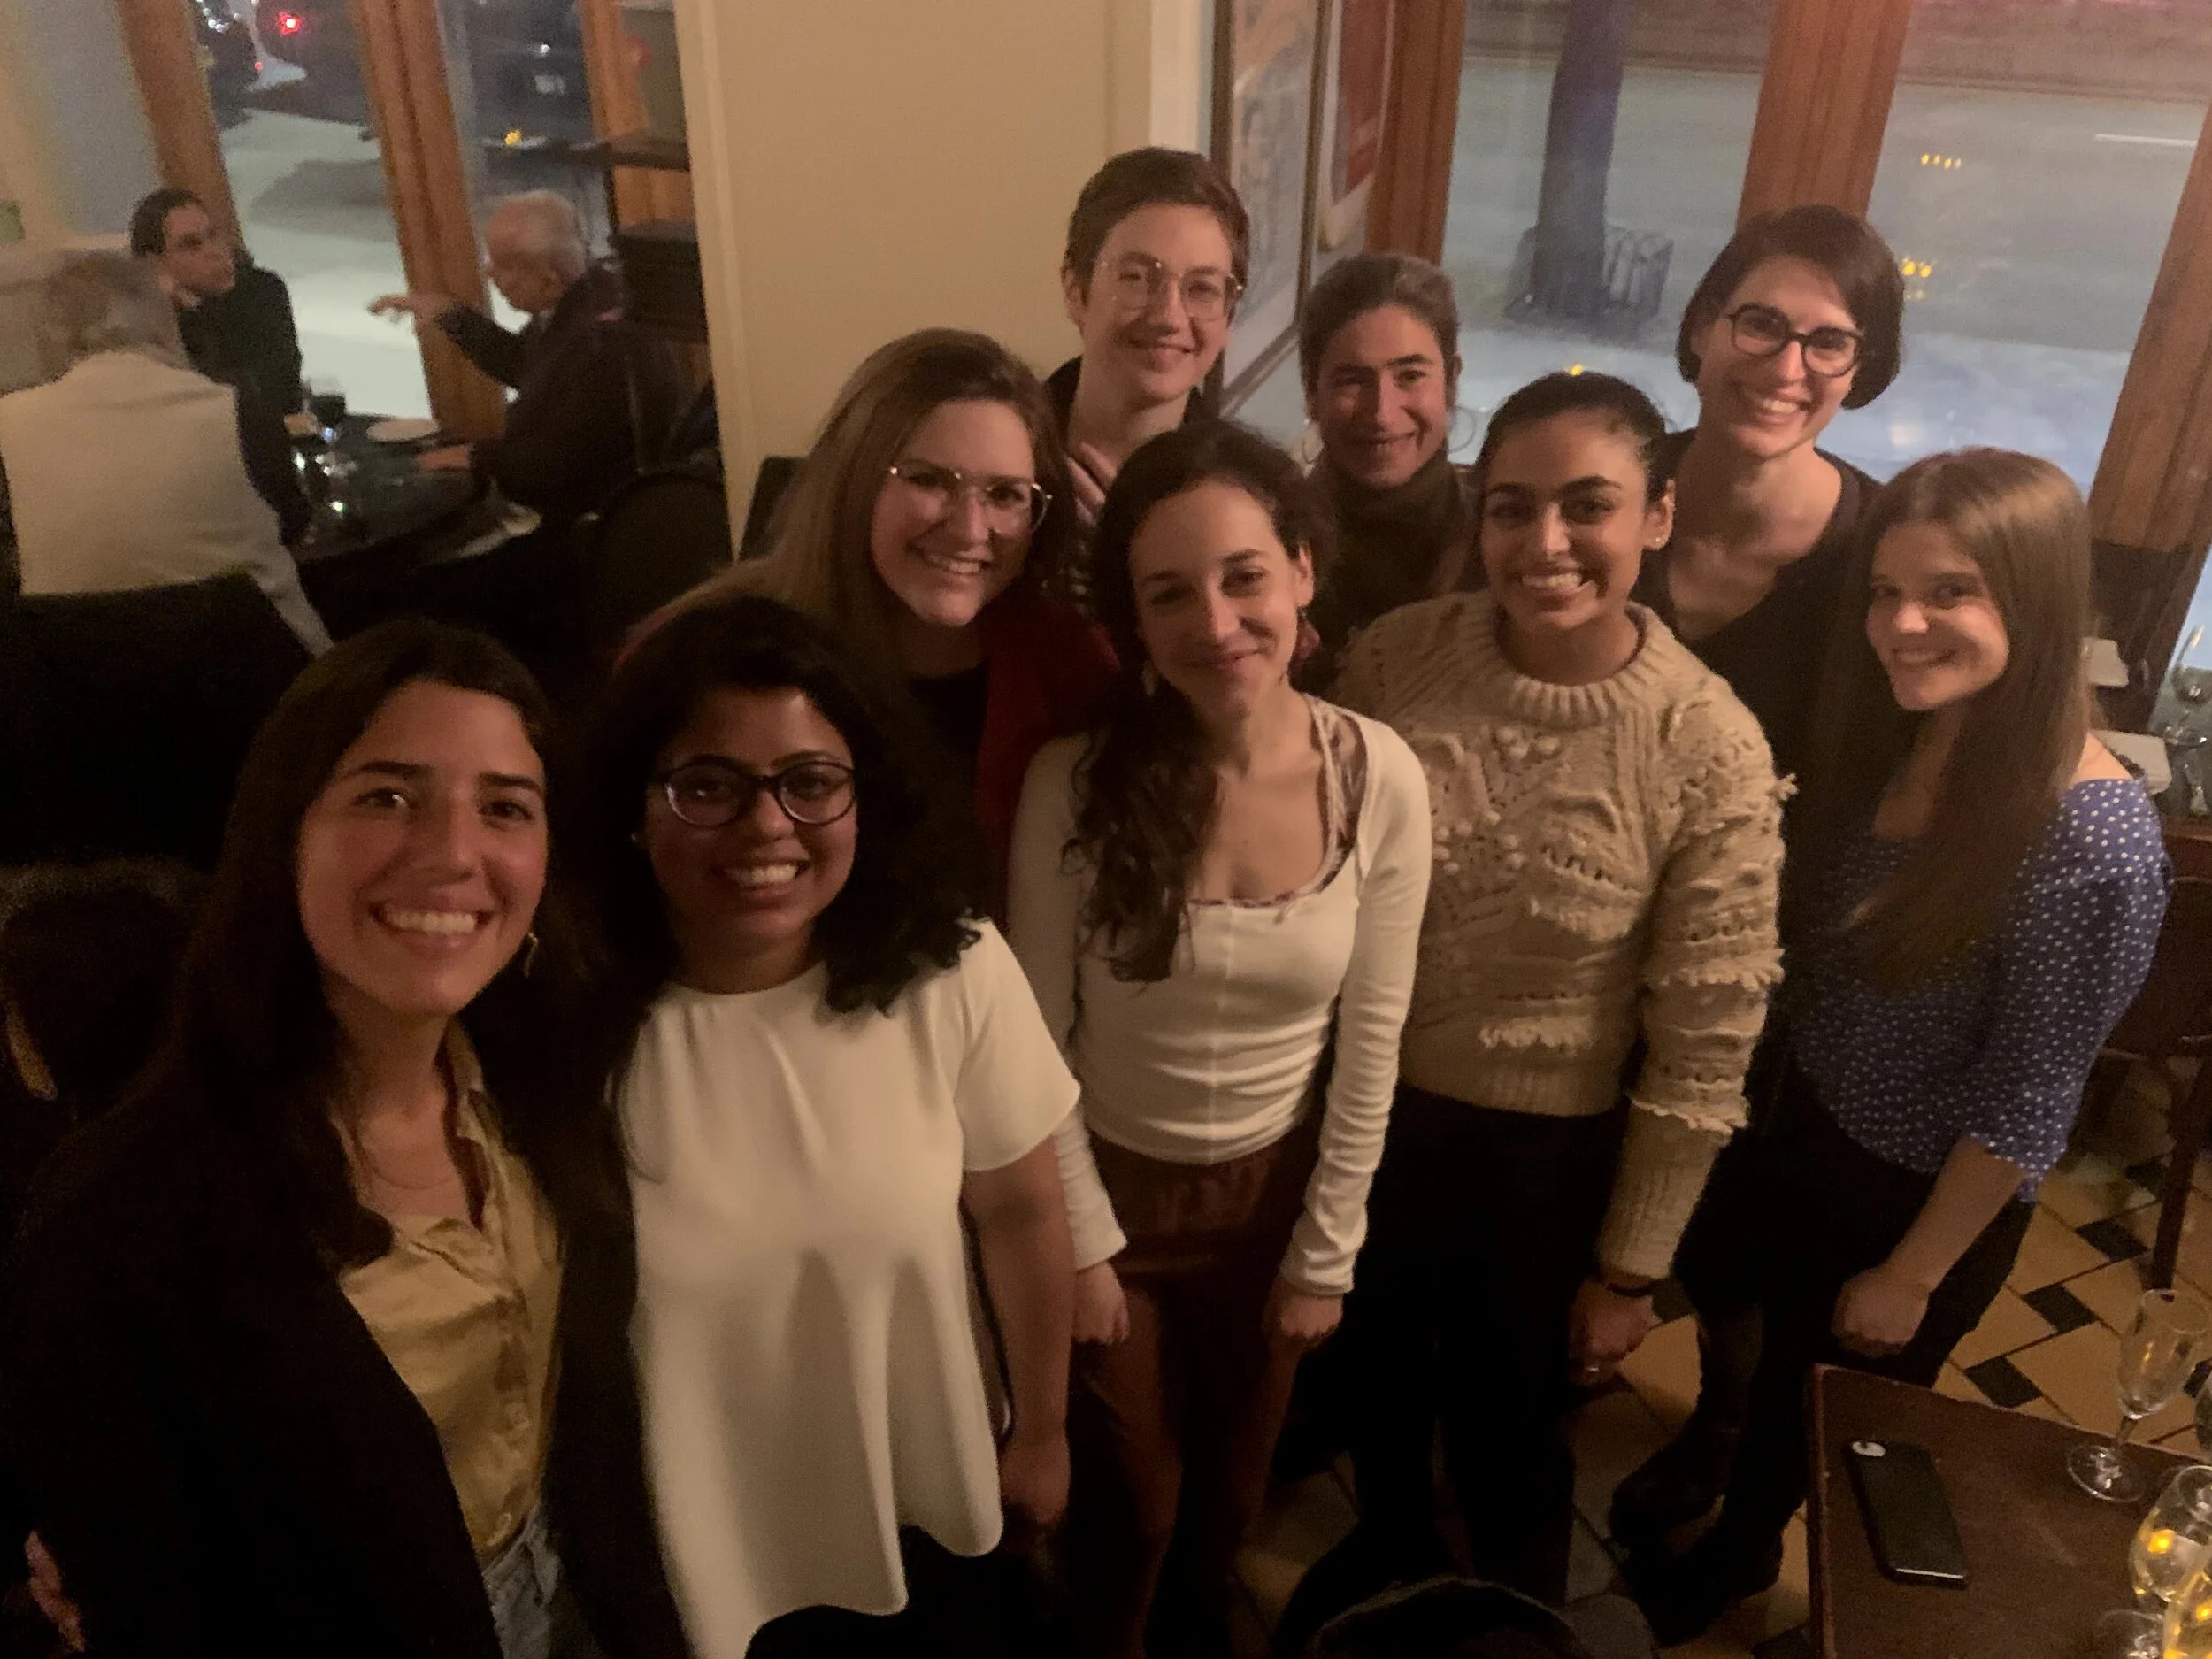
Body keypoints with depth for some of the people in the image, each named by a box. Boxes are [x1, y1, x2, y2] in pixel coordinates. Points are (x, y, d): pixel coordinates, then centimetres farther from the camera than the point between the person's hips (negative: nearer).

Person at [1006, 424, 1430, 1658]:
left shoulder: (1380, 779, -17)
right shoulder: (1078, 780, -22)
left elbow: (1370, 1044, -9)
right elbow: (1037, 1041, -12)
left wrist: (1326, 1254, -3)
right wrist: (1082, 1242, -7)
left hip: (1276, 1190, 2)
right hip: (1114, 1187, -1)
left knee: (1236, 1480, 26)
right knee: (1130, 1498, 20)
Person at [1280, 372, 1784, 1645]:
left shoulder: (1712, 750, -21)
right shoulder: (1395, 654, -14)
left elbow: (1704, 1047, -13)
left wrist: (1631, 1269, -7)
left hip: (1546, 1153, -3)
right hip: (1367, 1108, 3)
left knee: (1509, 1432, 22)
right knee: (1373, 1376, 29)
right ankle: (1388, 1551, 62)